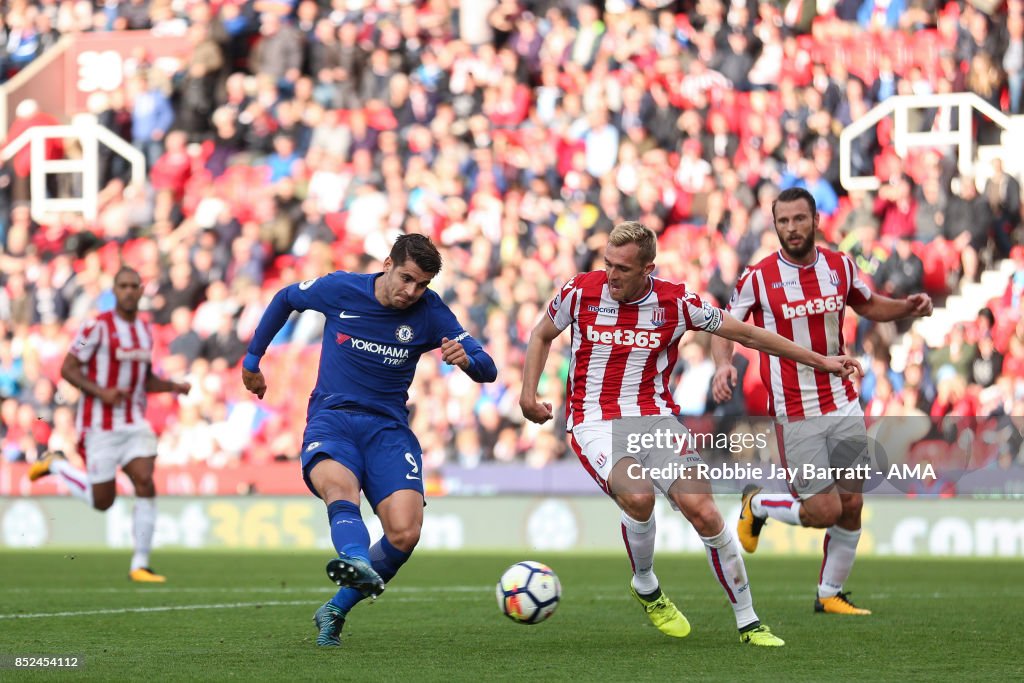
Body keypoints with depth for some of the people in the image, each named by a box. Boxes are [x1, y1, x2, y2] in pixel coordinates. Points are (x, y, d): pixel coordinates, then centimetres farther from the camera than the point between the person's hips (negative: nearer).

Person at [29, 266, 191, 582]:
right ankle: (55, 464, 29)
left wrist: (174, 387, 3)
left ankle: (140, 565, -6)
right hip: (101, 426, -5)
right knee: (102, 501, 2)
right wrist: (101, 392, -22)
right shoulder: (97, 327, -12)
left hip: (135, 423, 5)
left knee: (145, 485, -13)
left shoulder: (146, 330, 9)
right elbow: (68, 369, -10)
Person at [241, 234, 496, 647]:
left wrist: (466, 360, -26)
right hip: (331, 419, -1)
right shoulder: (339, 289, -2)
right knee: (339, 485, -38)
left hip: (388, 428, 2)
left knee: (404, 534, -20)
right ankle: (358, 563, -67)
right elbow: (285, 299, 18)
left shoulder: (429, 312, -1)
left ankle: (335, 611, -1)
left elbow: (487, 370, -1)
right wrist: (252, 359, 24)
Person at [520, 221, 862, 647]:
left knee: (702, 510, -17)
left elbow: (746, 334, 6)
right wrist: (528, 394, 2)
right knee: (638, 497, -30)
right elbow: (541, 336, 16)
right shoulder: (580, 292, -4)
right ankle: (646, 588, 0)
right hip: (595, 423, -1)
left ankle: (747, 622, -2)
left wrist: (820, 361, 8)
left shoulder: (676, 303, -5)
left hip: (656, 419, 1)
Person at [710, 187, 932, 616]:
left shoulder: (840, 266, 4)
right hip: (795, 415, -4)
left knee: (851, 507, 3)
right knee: (824, 511, -8)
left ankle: (829, 595, 20)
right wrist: (723, 364, -23)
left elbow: (869, 306, 21)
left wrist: (908, 307, 2)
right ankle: (757, 505, 21)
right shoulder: (758, 277, -8)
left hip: (843, 407, 4)